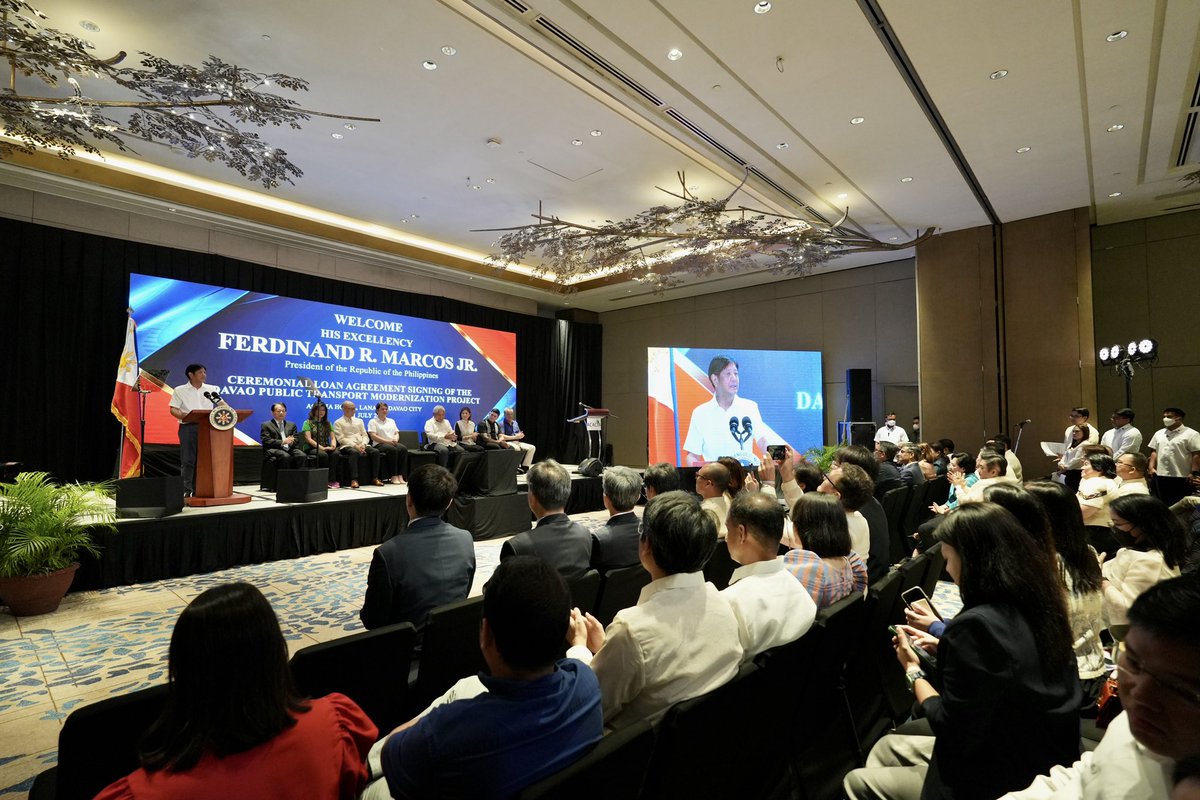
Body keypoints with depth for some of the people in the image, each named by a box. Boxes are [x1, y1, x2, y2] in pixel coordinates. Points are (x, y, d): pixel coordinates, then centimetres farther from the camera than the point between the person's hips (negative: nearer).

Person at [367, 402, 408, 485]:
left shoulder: (391, 421, 25)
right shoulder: (373, 422, 8)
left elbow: (397, 434, 18)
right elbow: (373, 436, -5)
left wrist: (395, 439, -8)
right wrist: (387, 441, -16)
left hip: (393, 444, 5)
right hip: (379, 444, -4)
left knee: (403, 449, -29)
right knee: (392, 449, -37)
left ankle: (400, 475, -33)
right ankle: (393, 476, -33)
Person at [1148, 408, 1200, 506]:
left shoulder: (1191, 434, -5)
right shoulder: (1159, 434, 13)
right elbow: (1154, 451, 16)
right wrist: (1152, 467, 5)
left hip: (1182, 477, -5)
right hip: (1160, 476, 5)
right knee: (1163, 504, 14)